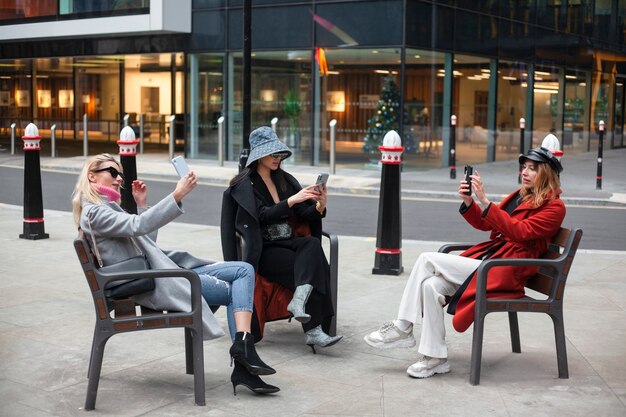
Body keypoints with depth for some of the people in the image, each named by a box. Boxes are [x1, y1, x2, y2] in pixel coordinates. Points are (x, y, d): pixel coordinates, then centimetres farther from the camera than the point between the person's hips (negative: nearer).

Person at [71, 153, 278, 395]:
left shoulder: (108, 208, 23)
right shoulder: (93, 213, -8)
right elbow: (138, 226, -25)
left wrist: (142, 205, 15)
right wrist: (177, 195, -31)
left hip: (164, 269, 10)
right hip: (149, 284, -10)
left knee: (244, 271, -5)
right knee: (234, 290, -12)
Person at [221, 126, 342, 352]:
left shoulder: (284, 179, 14)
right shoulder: (244, 185, -3)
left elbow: (306, 215, 8)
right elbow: (263, 216, -19)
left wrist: (320, 206, -14)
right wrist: (292, 200, -29)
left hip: (288, 242, 5)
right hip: (262, 250, -5)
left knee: (313, 245, -29)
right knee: (311, 266, -27)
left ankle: (299, 300, -42)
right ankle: (313, 331, -28)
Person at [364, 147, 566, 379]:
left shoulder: (554, 207, -2)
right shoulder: (520, 196, 22)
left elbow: (520, 231, -17)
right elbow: (485, 224, 19)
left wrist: (485, 203, -23)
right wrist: (468, 202, 0)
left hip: (505, 272, -8)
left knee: (427, 259, -18)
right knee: (431, 286, -17)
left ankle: (402, 327, -10)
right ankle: (435, 358, -11)